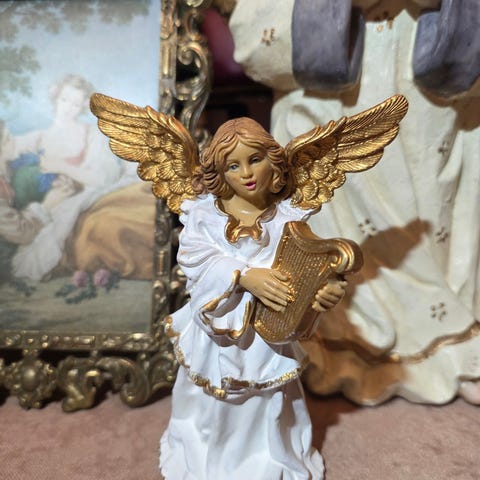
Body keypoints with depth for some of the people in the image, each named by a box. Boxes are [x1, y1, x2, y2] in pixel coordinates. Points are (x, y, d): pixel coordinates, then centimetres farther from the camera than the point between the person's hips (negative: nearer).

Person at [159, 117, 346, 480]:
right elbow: (196, 257, -19)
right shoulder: (204, 212, -5)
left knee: (264, 409, 18)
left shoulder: (287, 217, -5)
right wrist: (246, 277, -32)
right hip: (215, 329, 1)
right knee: (211, 409, 23)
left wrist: (326, 289, -35)